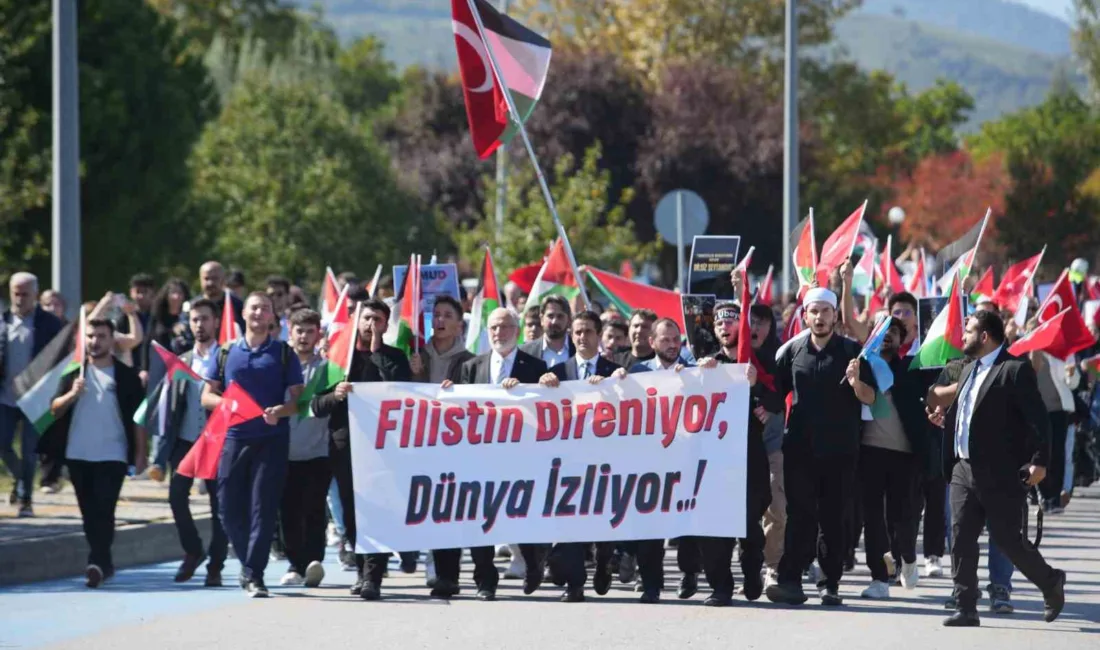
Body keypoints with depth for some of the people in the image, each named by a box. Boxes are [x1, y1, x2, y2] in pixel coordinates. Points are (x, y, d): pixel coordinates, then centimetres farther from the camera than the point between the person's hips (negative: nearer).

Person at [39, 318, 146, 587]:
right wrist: (72, 394, -17)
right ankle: (103, 562, 19)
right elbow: (54, 409, 2)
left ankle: (97, 563, -17)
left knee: (103, 511, -13)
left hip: (112, 456, -3)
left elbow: (137, 418, 1)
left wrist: (140, 454, -4)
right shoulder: (74, 373, 8)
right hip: (78, 455, 3)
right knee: (89, 512, 8)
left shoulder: (126, 376, 1)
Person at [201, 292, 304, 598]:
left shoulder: (284, 354, 6)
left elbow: (297, 399, 4)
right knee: (229, 508, 3)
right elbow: (207, 395, 10)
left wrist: (279, 411, -18)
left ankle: (253, 574, -6)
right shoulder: (225, 353, 11)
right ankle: (250, 562, 24)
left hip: (272, 439, -2)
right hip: (233, 438, 2)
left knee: (263, 507, -7)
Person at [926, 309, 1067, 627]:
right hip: (965, 469, 8)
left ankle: (1051, 583, 24)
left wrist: (1039, 461, -19)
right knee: (961, 539, 1)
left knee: (1007, 539, 0)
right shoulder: (969, 368, 14)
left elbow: (1037, 418, -15)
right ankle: (965, 608, 4)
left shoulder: (1016, 370, -12)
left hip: (1001, 475, -8)